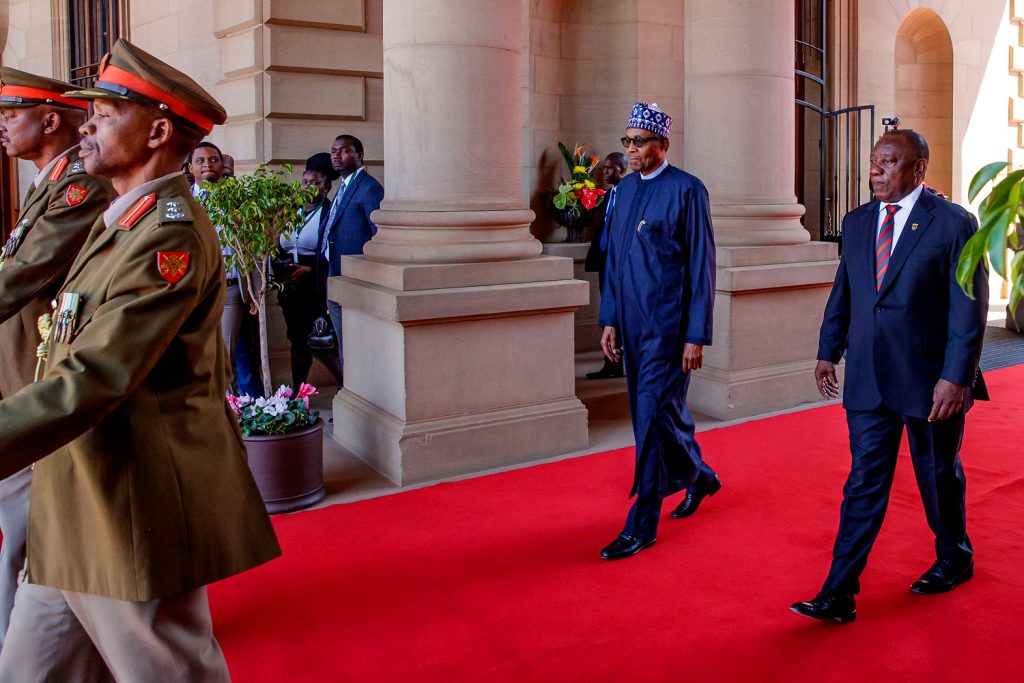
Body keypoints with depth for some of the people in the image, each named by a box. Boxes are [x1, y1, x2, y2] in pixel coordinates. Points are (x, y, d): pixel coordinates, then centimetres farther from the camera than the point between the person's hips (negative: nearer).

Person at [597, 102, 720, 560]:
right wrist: (609, 320, 10)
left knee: (652, 414, -6)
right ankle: (699, 477, 43)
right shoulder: (625, 189, 10)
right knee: (661, 410, 18)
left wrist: (696, 336, -13)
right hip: (632, 324, 7)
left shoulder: (686, 190, -10)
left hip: (668, 325, -7)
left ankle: (641, 525, 4)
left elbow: (701, 267, -10)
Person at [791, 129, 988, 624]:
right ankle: (839, 594, 3)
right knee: (864, 484, 2)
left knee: (939, 478, 15)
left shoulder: (953, 224, -8)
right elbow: (842, 294, 14)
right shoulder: (857, 222, 7)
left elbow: (969, 309, -11)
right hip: (869, 379, 4)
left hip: (930, 381, -3)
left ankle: (955, 560, 41)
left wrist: (956, 377, -16)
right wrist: (828, 352, 12)